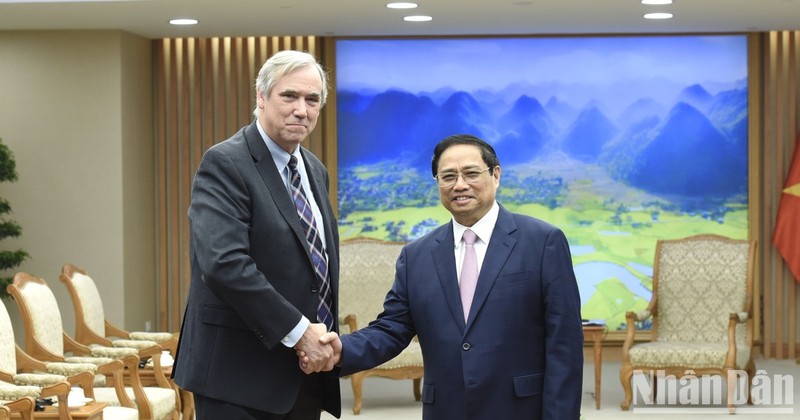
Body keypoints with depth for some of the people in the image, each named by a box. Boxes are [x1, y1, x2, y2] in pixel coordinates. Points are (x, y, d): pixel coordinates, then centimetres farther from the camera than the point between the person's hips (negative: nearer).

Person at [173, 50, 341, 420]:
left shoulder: (315, 171, 15)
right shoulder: (225, 164, -11)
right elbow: (224, 263, -23)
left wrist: (324, 337, 4)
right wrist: (298, 330, -21)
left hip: (306, 373, 8)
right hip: (241, 375, -8)